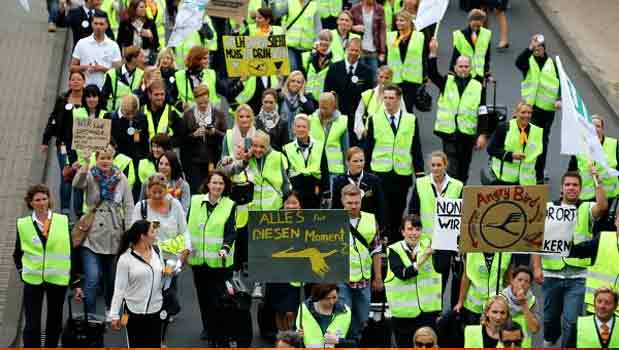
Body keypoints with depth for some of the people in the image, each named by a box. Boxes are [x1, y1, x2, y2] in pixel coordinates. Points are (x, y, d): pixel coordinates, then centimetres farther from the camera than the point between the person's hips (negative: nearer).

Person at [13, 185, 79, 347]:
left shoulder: (63, 221, -2)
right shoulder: (23, 224, -2)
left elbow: (71, 252, 2)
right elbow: (17, 253, 10)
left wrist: (75, 280, 2)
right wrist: (22, 271, 1)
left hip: (58, 279, 1)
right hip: (33, 280, -1)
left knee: (55, 323, 14)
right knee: (32, 326, -4)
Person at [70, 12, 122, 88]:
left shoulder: (113, 46, 3)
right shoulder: (81, 43, 6)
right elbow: (72, 67, 8)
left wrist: (102, 68, -13)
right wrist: (85, 67, -12)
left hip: (105, 88, -1)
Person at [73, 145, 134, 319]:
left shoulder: (120, 178, 2)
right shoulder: (90, 176, -3)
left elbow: (128, 206, 4)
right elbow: (77, 184, -26)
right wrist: (83, 168, -46)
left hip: (114, 236, 3)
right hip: (92, 236, -2)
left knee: (111, 277, 16)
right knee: (92, 278, -12)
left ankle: (110, 310, 37)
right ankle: (89, 315, -5)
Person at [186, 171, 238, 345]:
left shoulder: (230, 205, -2)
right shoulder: (195, 201, 4)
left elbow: (231, 231, -9)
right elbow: (188, 226, 9)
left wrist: (226, 247, -25)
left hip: (219, 260, -3)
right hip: (198, 258, 3)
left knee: (218, 297, -5)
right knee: (203, 295, 14)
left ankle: (219, 335, 3)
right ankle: (208, 328, 32)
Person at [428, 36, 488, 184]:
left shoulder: (477, 87, 2)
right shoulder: (447, 82, 4)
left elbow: (482, 114, 0)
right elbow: (432, 73, -13)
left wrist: (483, 134, -7)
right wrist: (433, 53, -23)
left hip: (467, 134, 1)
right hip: (449, 133, -1)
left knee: (463, 170, 12)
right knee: (451, 170, -6)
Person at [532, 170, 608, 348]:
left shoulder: (586, 209, 2)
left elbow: (603, 206, -21)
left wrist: (596, 180, -20)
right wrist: (537, 267, -5)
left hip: (577, 275, -2)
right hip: (552, 273, 2)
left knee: (571, 320, -6)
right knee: (551, 317, 16)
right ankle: (549, 343, 42)